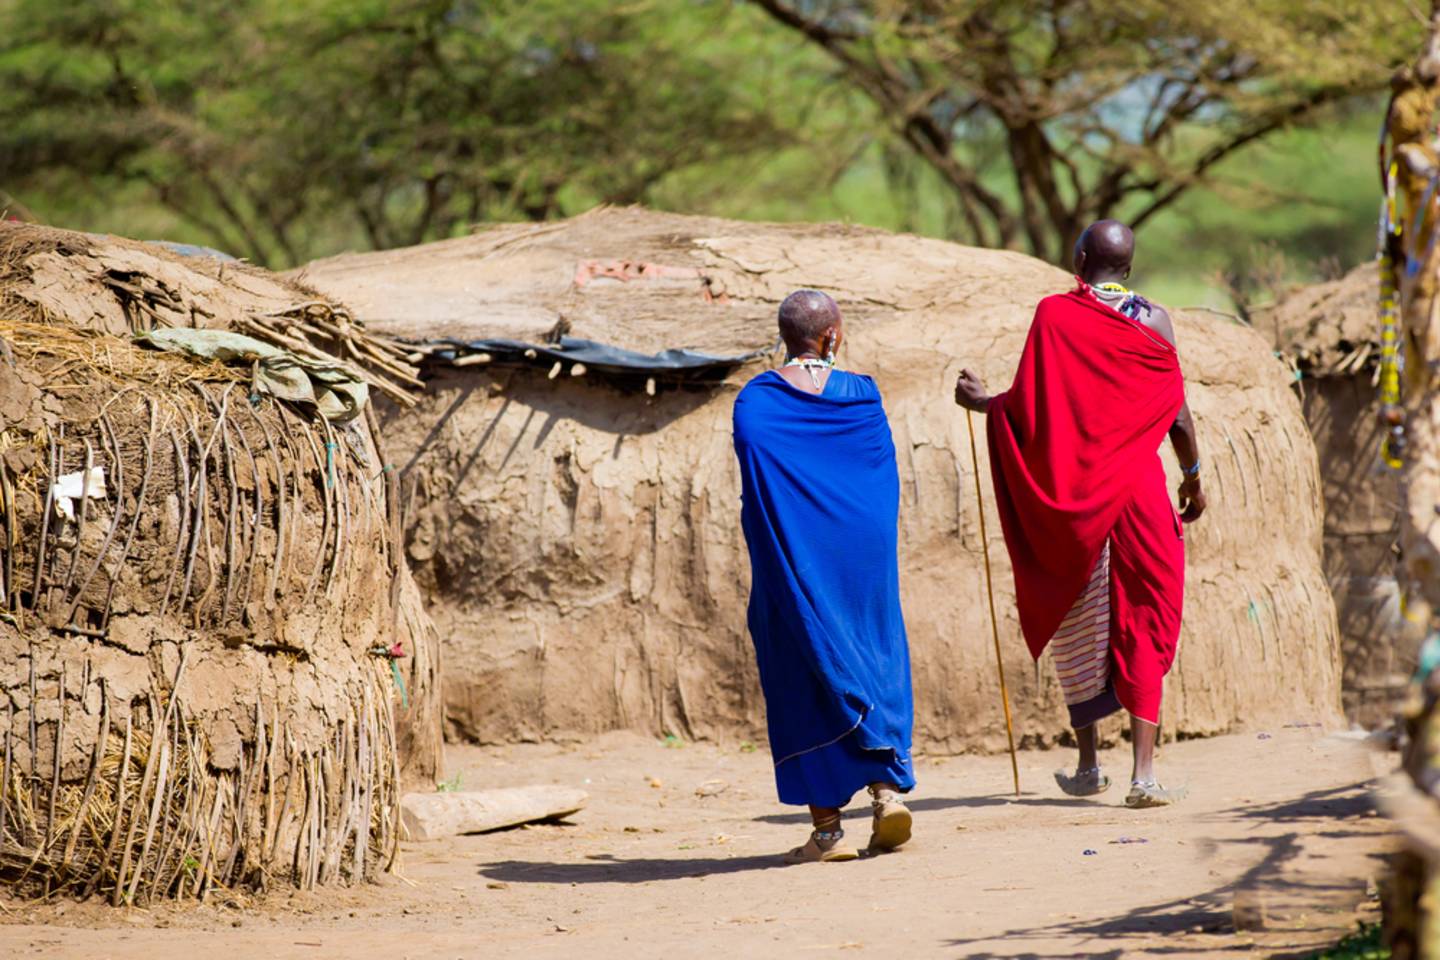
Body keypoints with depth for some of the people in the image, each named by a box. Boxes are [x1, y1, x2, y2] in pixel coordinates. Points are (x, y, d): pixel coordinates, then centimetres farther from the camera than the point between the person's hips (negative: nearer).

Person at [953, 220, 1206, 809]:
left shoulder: (1055, 315, -5)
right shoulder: (1153, 322, -1)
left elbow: (1028, 405, -9)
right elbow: (1177, 414, -1)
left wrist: (979, 401, 11)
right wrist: (1193, 478, 13)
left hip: (1070, 493, 0)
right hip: (1137, 487, 0)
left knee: (1077, 628, 14)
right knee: (1142, 626, 3)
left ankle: (1088, 766, 21)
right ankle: (1144, 773, -6)